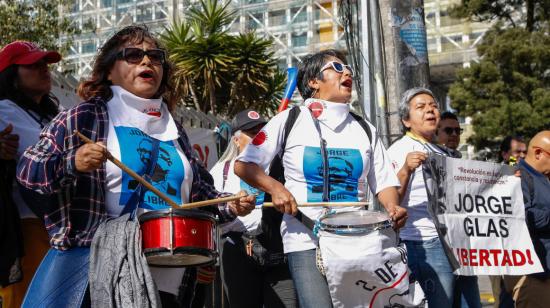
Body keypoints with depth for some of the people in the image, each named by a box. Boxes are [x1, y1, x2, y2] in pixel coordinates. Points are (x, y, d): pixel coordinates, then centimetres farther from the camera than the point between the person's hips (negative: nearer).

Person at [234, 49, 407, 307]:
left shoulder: (365, 130, 14)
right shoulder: (289, 120, 2)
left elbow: (383, 182, 13)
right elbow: (243, 165, 3)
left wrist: (393, 209, -7)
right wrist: (274, 187, -13)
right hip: (305, 241, -4)